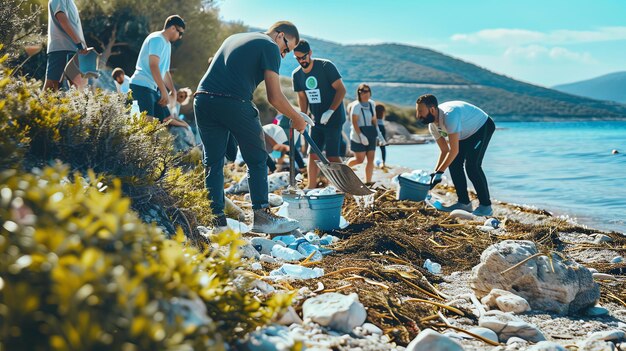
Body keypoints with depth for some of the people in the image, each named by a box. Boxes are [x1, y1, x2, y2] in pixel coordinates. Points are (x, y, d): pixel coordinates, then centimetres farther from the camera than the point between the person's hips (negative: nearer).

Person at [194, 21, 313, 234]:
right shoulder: (270, 46, 4)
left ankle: (216, 219, 10)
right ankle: (261, 216, 7)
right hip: (234, 103, -6)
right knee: (257, 160, 7)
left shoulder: (234, 38, 29)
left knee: (213, 162, 11)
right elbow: (274, 97, -3)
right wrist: (297, 118, 10)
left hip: (202, 99, 7)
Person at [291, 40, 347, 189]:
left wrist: (330, 111, -22)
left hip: (333, 118, -6)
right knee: (313, 153, 5)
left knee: (332, 155, -11)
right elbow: (302, 97, 12)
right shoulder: (296, 75, 3)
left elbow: (341, 89, -14)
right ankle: (311, 187, 12)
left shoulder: (326, 66, -14)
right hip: (316, 120, 6)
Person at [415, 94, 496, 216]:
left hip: (483, 126, -8)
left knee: (472, 165, -21)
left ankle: (485, 205, -12)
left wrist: (439, 172, -33)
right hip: (466, 133, 8)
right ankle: (464, 202, 6)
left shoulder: (449, 116, -38)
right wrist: (435, 172, -10)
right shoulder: (432, 126, -10)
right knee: (454, 164, -4)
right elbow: (445, 151, -2)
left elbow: (454, 150, -37)